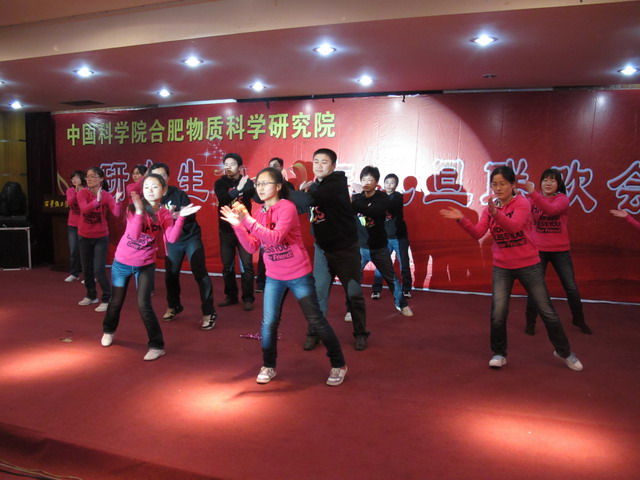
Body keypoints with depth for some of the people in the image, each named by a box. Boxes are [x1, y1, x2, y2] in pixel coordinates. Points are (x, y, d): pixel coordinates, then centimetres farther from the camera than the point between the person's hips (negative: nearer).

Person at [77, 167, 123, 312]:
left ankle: (106, 300, 5)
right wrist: (97, 201, -41)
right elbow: (84, 209, -27)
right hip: (84, 237, 3)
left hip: (101, 237, -3)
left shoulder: (107, 195, -11)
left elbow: (116, 213, -23)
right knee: (87, 269, 15)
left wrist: (117, 201, -39)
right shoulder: (82, 193, -9)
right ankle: (91, 296, 34)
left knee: (99, 270, -9)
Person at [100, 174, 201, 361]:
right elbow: (134, 235, -28)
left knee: (144, 305, -8)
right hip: (122, 262, 0)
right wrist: (139, 210, -40)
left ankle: (157, 346, 3)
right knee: (116, 301, 16)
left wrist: (181, 217, -32)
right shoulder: (134, 207, -15)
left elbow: (171, 238, -21)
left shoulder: (165, 214, -7)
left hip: (145, 265, 0)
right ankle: (108, 331, 44)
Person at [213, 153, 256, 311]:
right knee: (227, 266, 9)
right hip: (226, 230, 2)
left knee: (246, 265, -3)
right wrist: (238, 189, -33)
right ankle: (231, 296, 23)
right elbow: (223, 198, -19)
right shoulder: (220, 183, 1)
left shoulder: (247, 182, -1)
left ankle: (248, 298, 6)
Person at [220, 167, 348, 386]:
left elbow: (275, 238, -31)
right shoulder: (261, 212, 5)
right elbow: (252, 247, -1)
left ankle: (338, 365, 19)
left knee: (316, 321, 3)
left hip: (299, 275, -5)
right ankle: (268, 366, 24)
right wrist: (238, 225, -13)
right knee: (268, 323, 3)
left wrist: (247, 219, -33)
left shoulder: (287, 207, -17)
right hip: (274, 277, 6)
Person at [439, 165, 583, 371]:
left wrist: (496, 213, -51)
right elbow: (478, 233, -10)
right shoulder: (490, 207, 1)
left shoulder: (522, 203, -14)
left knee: (547, 311, 7)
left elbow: (514, 226, -33)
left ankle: (564, 351, 28)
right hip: (502, 268, 3)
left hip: (528, 265, -3)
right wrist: (461, 219, -26)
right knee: (497, 313, -3)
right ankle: (499, 353, 17)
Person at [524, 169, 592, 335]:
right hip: (538, 250, 1)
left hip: (560, 251, 0)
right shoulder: (533, 199, 0)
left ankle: (579, 320, 29)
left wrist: (532, 193, -41)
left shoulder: (563, 199, -7)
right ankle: (530, 322, 18)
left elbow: (551, 209, -29)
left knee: (571, 288, 7)